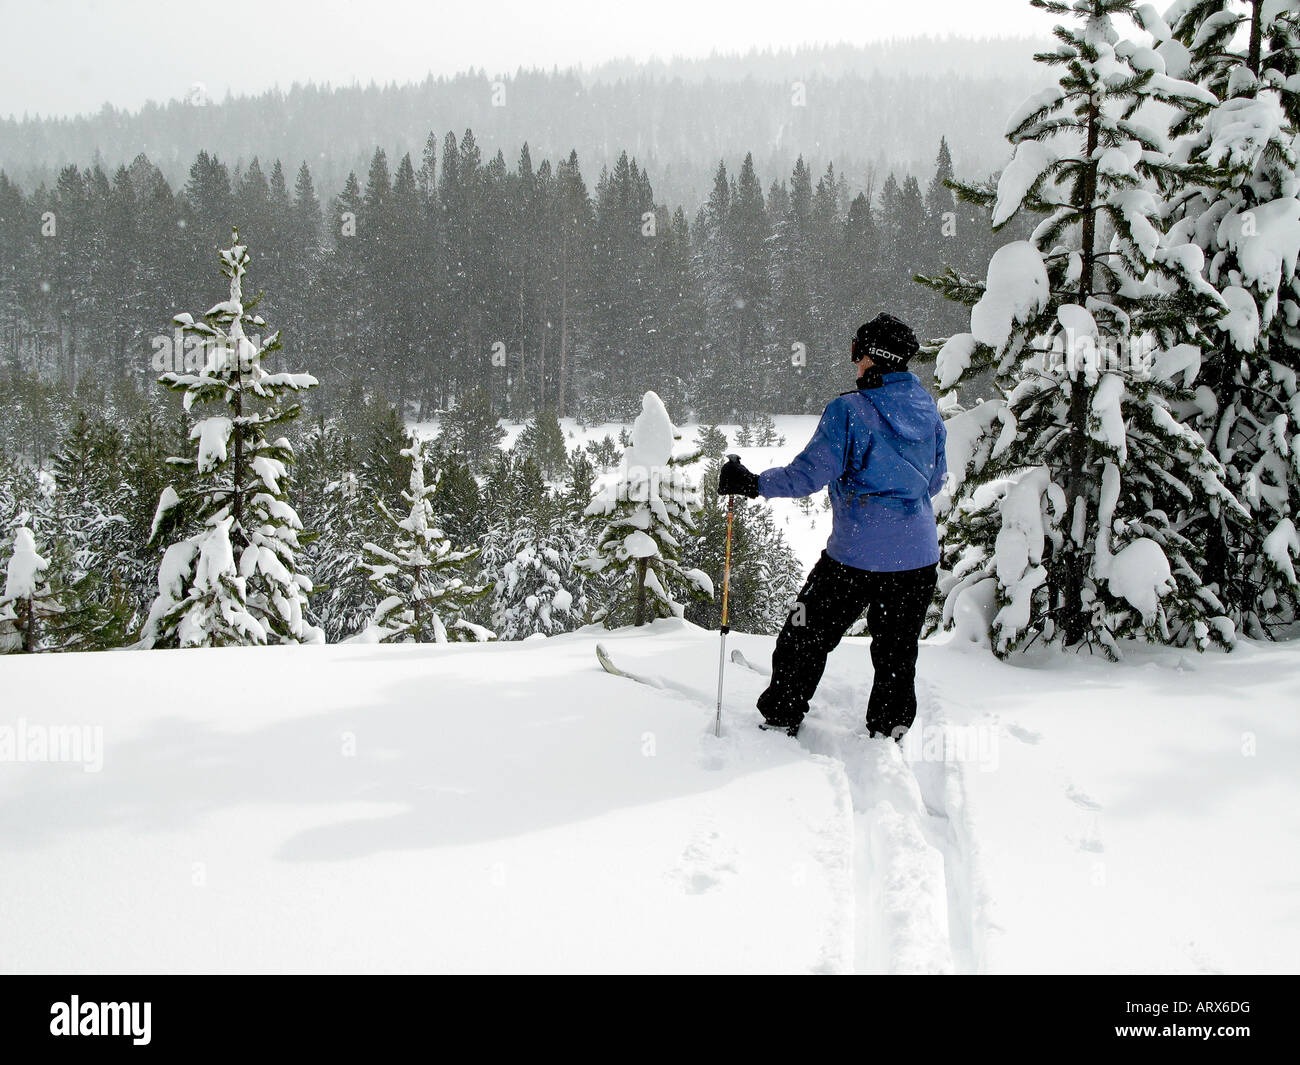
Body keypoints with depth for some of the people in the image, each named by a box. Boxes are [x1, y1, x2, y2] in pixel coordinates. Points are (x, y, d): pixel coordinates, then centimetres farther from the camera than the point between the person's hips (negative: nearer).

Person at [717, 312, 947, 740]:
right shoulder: (928, 410, 6)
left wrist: (753, 484, -5)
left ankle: (780, 721, 18)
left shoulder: (851, 410, -13)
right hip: (920, 555, 6)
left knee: (808, 637, 9)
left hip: (860, 552, -6)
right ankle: (888, 733, 23)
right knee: (898, 650, 15)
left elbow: (810, 474, -16)